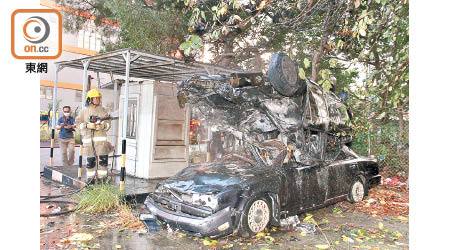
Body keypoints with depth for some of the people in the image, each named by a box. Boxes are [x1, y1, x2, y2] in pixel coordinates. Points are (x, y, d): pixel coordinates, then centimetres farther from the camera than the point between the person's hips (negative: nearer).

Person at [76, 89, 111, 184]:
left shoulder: (102, 110, 11)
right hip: (89, 138, -1)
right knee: (90, 160, 2)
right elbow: (78, 123, 4)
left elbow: (108, 123, 10)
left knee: (103, 158, -4)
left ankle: (102, 177, 8)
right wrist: (88, 125, -13)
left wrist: (102, 126, -11)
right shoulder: (84, 111, 6)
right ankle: (90, 178, 16)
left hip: (101, 138, 1)